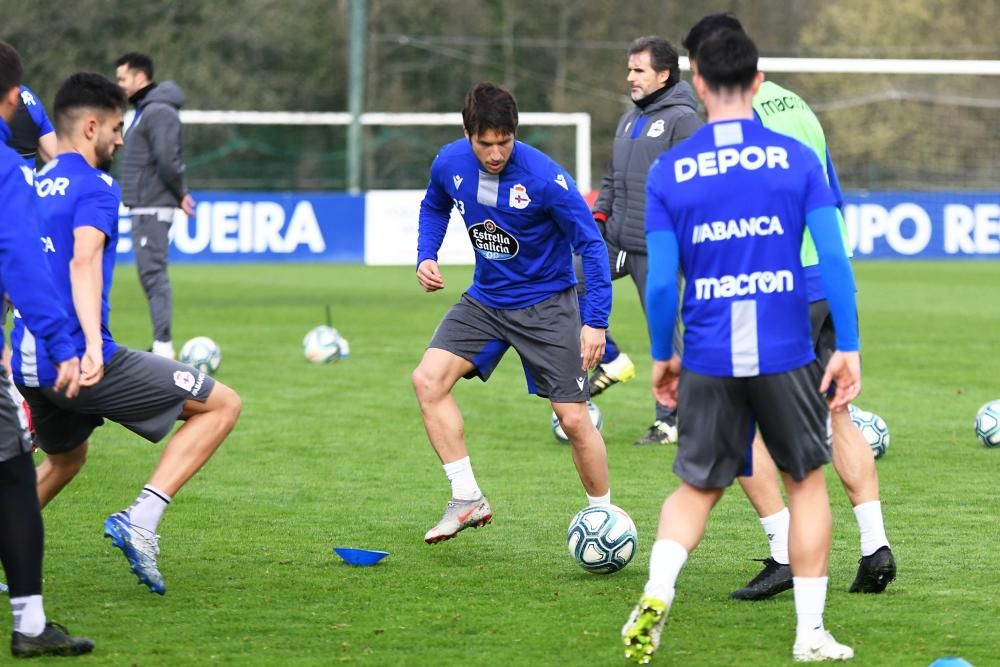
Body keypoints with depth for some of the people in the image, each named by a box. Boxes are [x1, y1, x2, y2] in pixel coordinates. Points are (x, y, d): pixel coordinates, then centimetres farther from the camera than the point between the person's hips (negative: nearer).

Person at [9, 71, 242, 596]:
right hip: (80, 359, -9)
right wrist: (92, 345, -36)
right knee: (222, 405, 0)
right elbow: (84, 263, -25)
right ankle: (140, 519, -11)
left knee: (64, 459, 35)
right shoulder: (95, 188, -8)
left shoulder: (32, 187, 16)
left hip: (28, 360, 9)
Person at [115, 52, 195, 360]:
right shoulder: (144, 111, 18)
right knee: (150, 274, 12)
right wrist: (179, 193, 10)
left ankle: (163, 345, -14)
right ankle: (162, 344, 16)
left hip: (153, 210, -10)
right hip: (143, 208, 10)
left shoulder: (159, 112, -14)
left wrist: (179, 193, -11)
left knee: (153, 272, -12)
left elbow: (167, 160, -22)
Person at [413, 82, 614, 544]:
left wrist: (596, 321, -24)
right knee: (428, 380, -13)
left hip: (546, 304, -5)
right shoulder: (450, 164, -10)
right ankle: (467, 500, -4)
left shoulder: (544, 177, -25)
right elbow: (434, 208, 14)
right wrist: (426, 256, -4)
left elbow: (590, 243, -19)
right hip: (485, 299, 5)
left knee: (573, 418, -7)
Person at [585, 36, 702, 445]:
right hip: (616, 242, 8)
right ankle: (612, 361, 9)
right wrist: (599, 213, 10)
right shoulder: (629, 120, 16)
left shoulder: (682, 120, -9)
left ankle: (668, 422, 9)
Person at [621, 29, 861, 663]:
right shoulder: (796, 158, -2)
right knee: (807, 480, 16)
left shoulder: (668, 171, 0)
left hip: (708, 360, 1)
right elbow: (835, 260, -7)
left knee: (697, 488, 16)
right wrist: (849, 348, -1)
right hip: (786, 355, -1)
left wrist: (662, 357, 12)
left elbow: (660, 281, -2)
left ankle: (656, 594, -9)